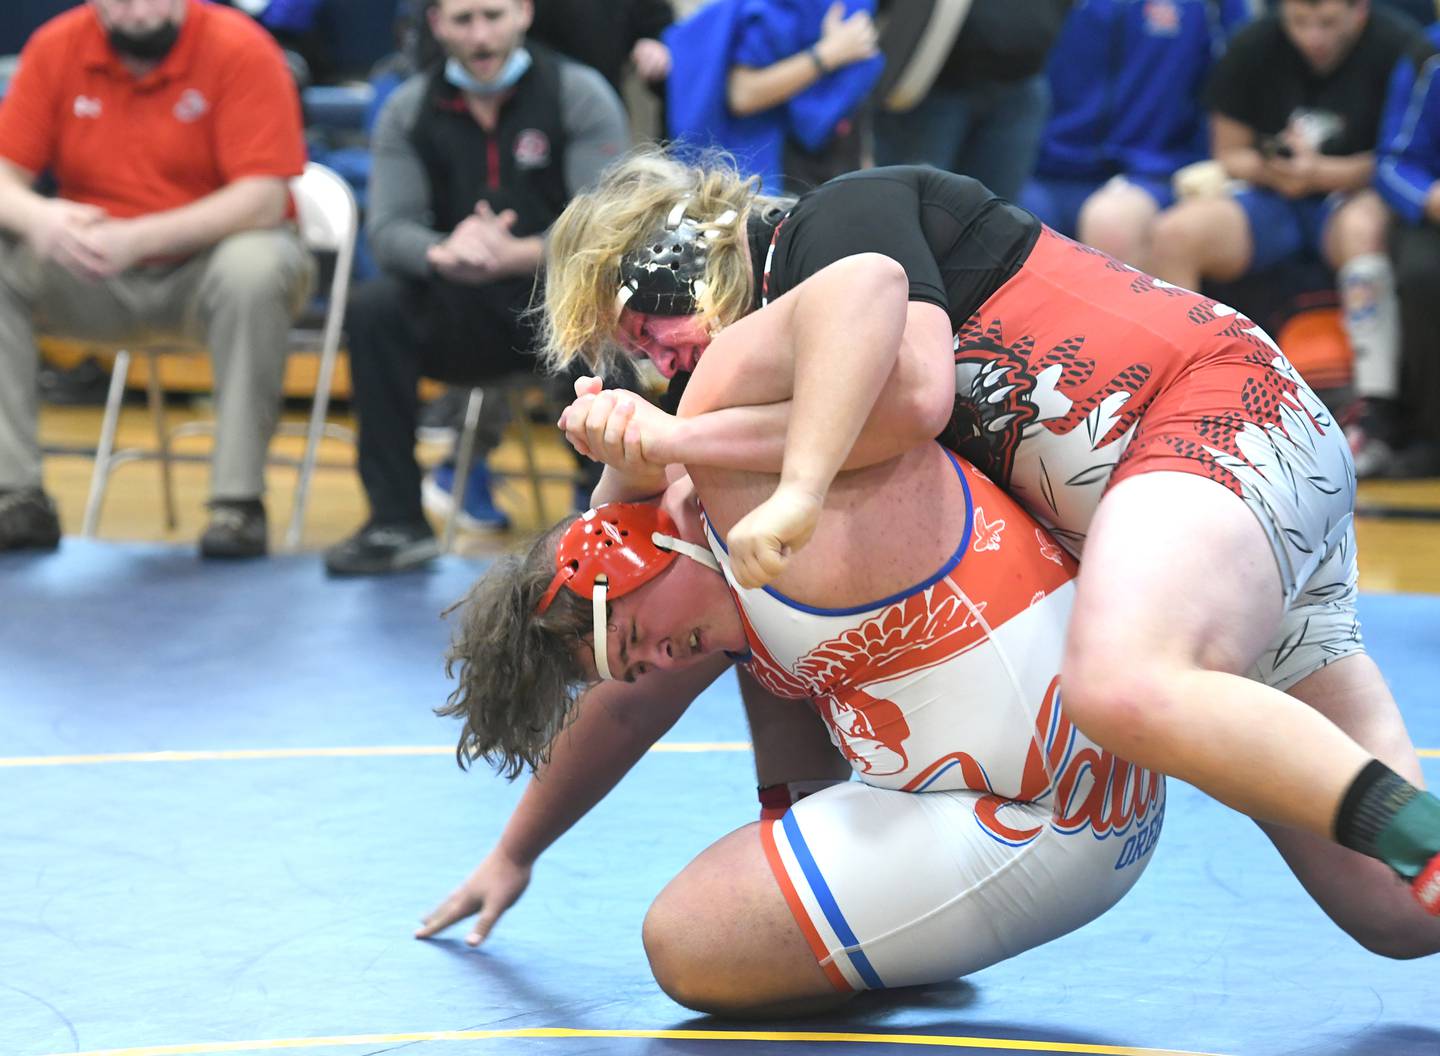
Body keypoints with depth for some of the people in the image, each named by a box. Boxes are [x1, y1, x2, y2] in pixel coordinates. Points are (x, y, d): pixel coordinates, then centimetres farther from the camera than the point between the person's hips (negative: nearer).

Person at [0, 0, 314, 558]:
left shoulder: (241, 49, -14)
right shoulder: (56, 47, -3)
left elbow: (264, 198, -21)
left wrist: (139, 237, -33)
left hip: (204, 270, -3)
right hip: (96, 280, 4)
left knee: (254, 265, -36)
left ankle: (238, 500, -26)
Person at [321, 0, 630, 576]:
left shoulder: (580, 94, -3)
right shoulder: (409, 110, 5)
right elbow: (387, 228, -5)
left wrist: (518, 256, -32)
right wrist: (442, 253, -30)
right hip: (463, 317, 3)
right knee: (373, 307, -26)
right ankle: (397, 522, -21)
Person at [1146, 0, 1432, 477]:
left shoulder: (1400, 49, -12)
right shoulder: (1252, 48, 0)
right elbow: (1231, 153, 7)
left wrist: (1320, 173, -23)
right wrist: (1268, 170, -16)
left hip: (1360, 199, -4)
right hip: (1275, 201, 4)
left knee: (1363, 224, -40)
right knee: (1174, 233, -22)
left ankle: (1376, 416, -43)